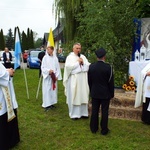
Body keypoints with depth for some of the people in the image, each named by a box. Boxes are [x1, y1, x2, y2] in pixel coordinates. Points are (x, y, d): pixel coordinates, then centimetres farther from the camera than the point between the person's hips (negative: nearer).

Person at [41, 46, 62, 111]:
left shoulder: (55, 58, 3)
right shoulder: (45, 58, -4)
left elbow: (58, 67, 6)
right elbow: (42, 67, -4)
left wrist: (57, 76, -2)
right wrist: (48, 70, -20)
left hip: (53, 76, 3)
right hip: (47, 76, -3)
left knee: (53, 89, 9)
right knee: (47, 90, -3)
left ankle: (52, 103, 20)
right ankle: (47, 104, 2)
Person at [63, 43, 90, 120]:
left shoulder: (83, 57, 14)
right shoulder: (70, 57, -1)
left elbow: (89, 66, 8)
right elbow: (68, 66, -17)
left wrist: (83, 62, -8)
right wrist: (78, 62, -10)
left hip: (83, 80, 5)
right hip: (74, 80, -4)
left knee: (83, 96, 8)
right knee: (74, 97, 0)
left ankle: (83, 112, 18)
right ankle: (74, 114, 10)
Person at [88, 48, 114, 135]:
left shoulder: (91, 66, -4)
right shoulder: (108, 67, -15)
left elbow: (89, 81, 4)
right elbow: (111, 82, -9)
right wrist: (112, 94, 2)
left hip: (94, 93, 3)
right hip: (105, 93, -3)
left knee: (94, 111, 11)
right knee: (104, 111, 6)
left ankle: (94, 128, 22)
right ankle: (104, 130, 16)